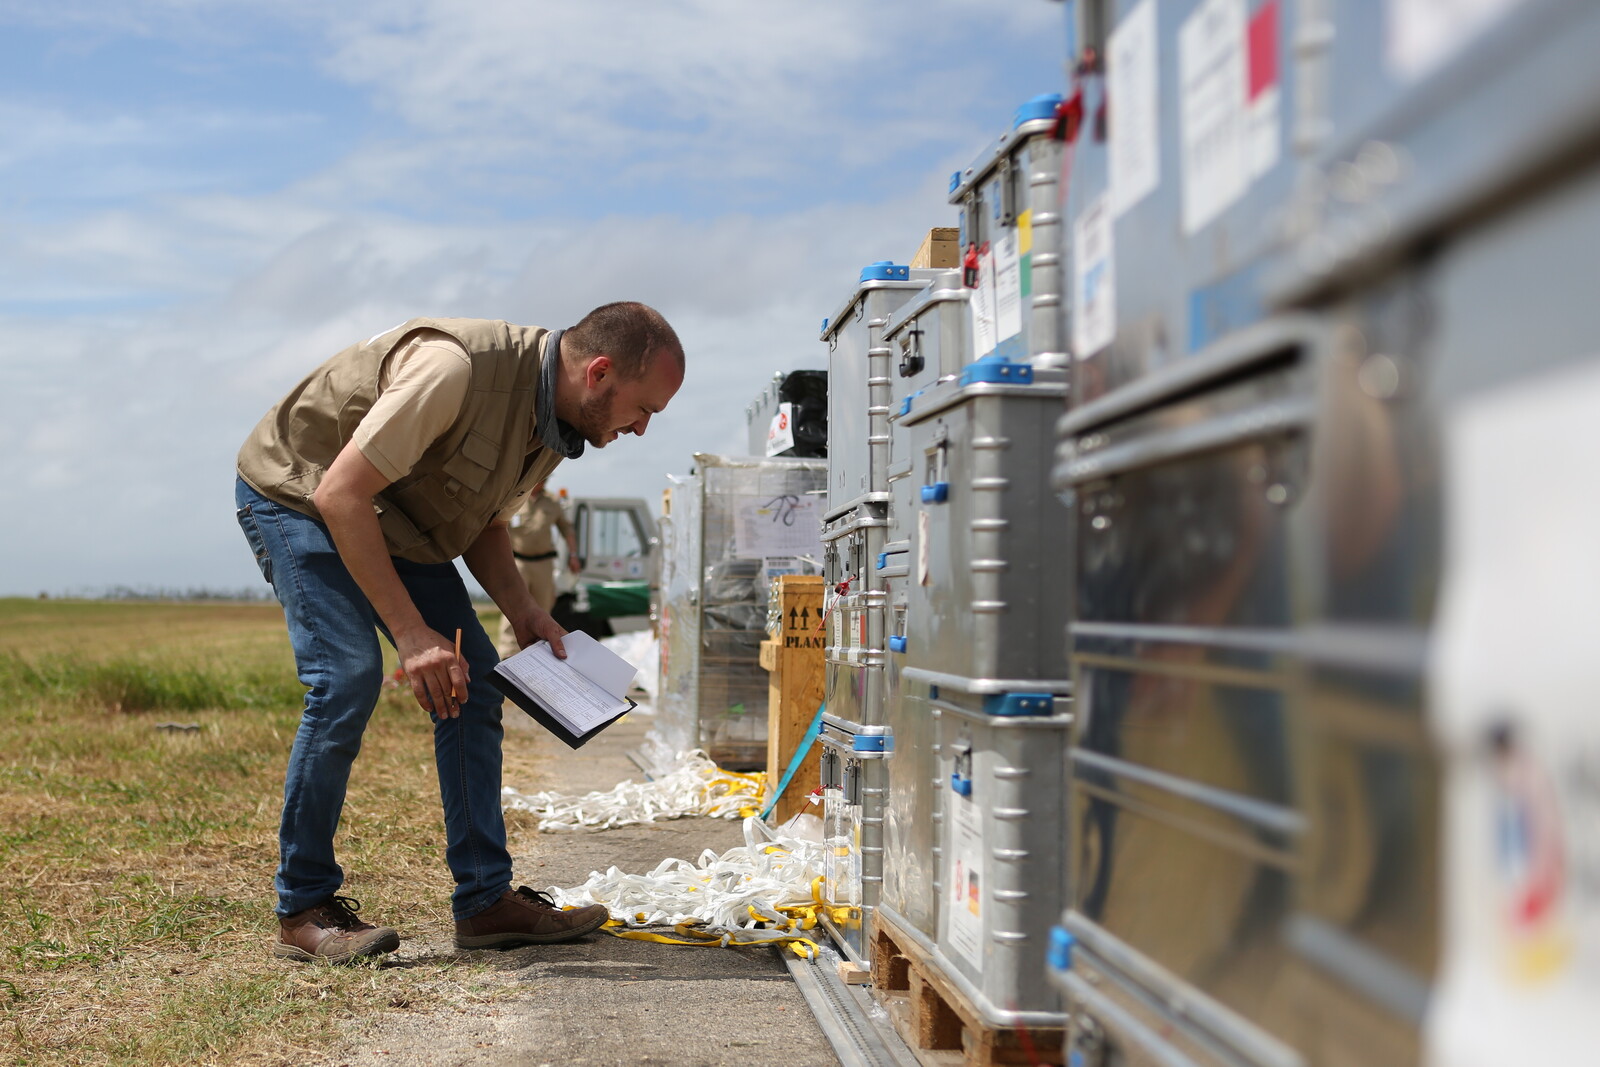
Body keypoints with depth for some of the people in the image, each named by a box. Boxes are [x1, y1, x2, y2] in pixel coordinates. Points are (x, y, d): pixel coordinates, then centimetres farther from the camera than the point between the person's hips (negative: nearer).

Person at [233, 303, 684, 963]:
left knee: (472, 683, -3)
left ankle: (485, 900, 2)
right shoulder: (455, 368, -34)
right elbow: (339, 494, -34)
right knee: (348, 674, -23)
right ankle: (303, 912, -11)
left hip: (399, 521, 8)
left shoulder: (559, 423, -5)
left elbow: (485, 525, 9)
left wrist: (521, 609, -10)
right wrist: (411, 632, -34)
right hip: (296, 492, -8)